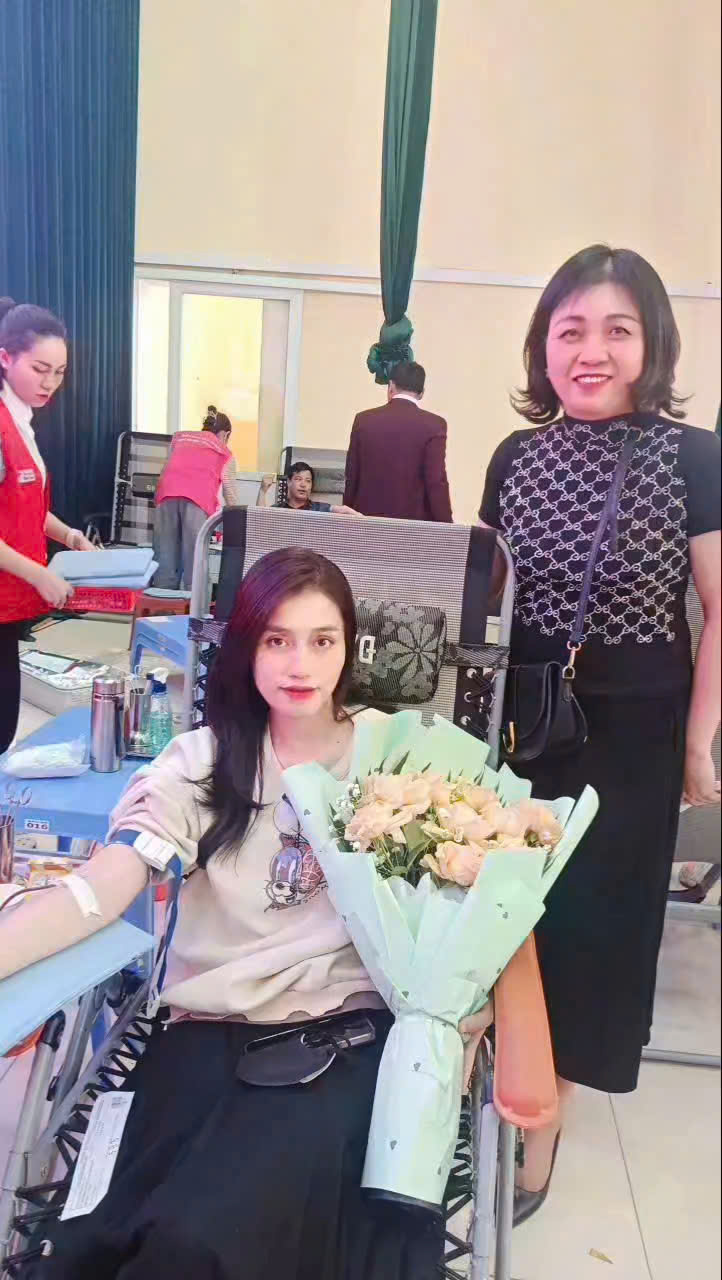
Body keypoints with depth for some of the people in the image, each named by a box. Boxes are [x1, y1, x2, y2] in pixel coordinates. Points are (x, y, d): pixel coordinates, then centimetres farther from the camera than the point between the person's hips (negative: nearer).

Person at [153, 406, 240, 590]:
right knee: (195, 560, -3)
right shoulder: (225, 453, 26)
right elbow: (231, 493, 28)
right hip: (198, 499, -2)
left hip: (167, 493, 2)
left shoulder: (179, 438, 33)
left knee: (165, 559, 2)